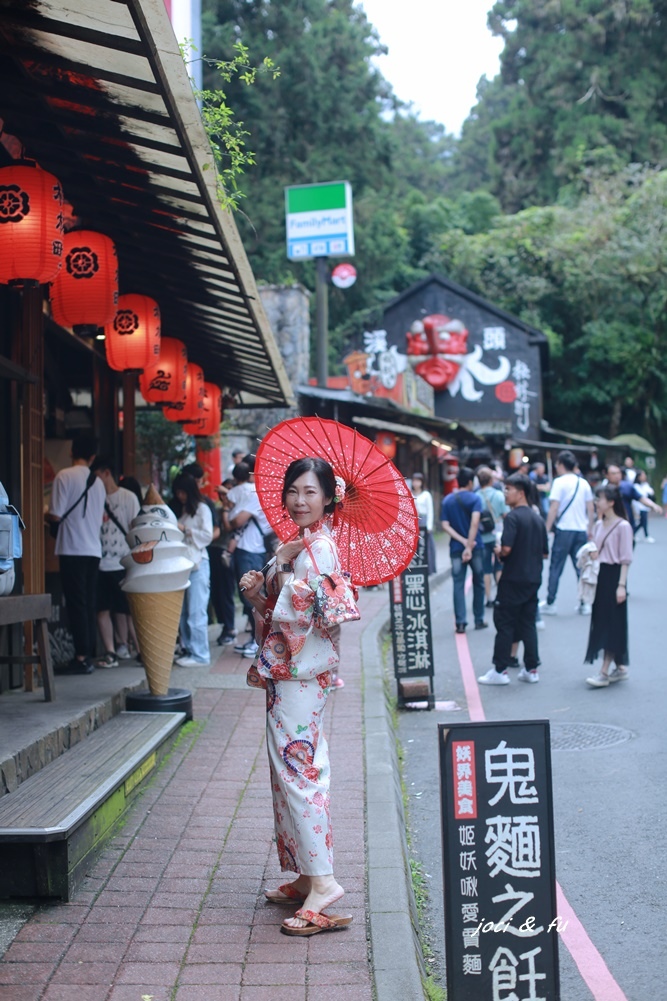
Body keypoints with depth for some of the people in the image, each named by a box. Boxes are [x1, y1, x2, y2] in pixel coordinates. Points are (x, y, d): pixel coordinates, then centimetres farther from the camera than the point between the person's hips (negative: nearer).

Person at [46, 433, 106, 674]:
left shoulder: (65, 476, -8)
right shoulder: (98, 482, 10)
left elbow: (56, 515, -11)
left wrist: (44, 515, 10)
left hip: (72, 549, -6)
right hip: (93, 549, 6)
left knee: (76, 603, -5)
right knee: (89, 603, 9)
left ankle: (82, 657, -6)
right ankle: (89, 654, 11)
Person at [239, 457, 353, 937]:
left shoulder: (316, 549, -15)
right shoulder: (301, 546, 15)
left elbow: (296, 616, -23)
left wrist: (282, 565, -14)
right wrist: (258, 593, 0)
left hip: (299, 675, -10)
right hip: (289, 674, 10)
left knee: (297, 772, -10)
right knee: (296, 772, 13)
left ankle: (322, 882, -10)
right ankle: (306, 876, 21)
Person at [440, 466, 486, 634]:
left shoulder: (447, 501, 4)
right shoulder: (475, 498, -7)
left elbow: (445, 525, -4)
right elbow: (475, 522, -20)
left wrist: (463, 541, -8)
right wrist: (469, 545, -22)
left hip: (456, 548, 2)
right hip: (476, 547, -2)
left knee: (458, 585, 2)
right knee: (478, 583, 12)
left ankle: (461, 622, -5)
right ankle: (479, 620, 18)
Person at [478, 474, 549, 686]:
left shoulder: (513, 517, -14)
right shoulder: (538, 519, 10)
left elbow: (507, 548, -23)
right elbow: (545, 553, 13)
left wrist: (498, 552, -2)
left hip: (513, 579, -7)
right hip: (533, 579, 7)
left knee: (504, 624, 0)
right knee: (528, 624, 12)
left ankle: (500, 670, 2)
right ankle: (531, 669, 12)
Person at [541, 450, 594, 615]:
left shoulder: (559, 482, -7)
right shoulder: (583, 483, 8)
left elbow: (554, 508, -12)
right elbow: (590, 508, 9)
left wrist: (547, 529, -8)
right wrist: (589, 530, 18)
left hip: (564, 529, -4)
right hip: (581, 530, 5)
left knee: (556, 568, 4)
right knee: (582, 567, 10)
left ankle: (550, 603, 7)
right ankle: (584, 603, 10)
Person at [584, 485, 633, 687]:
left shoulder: (623, 526, -12)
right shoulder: (599, 525, 11)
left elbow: (626, 559, -13)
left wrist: (621, 585, -16)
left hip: (613, 575, -8)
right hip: (599, 575, 8)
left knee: (611, 624, -5)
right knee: (600, 622, 9)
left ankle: (604, 672, -6)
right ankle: (620, 667, 20)